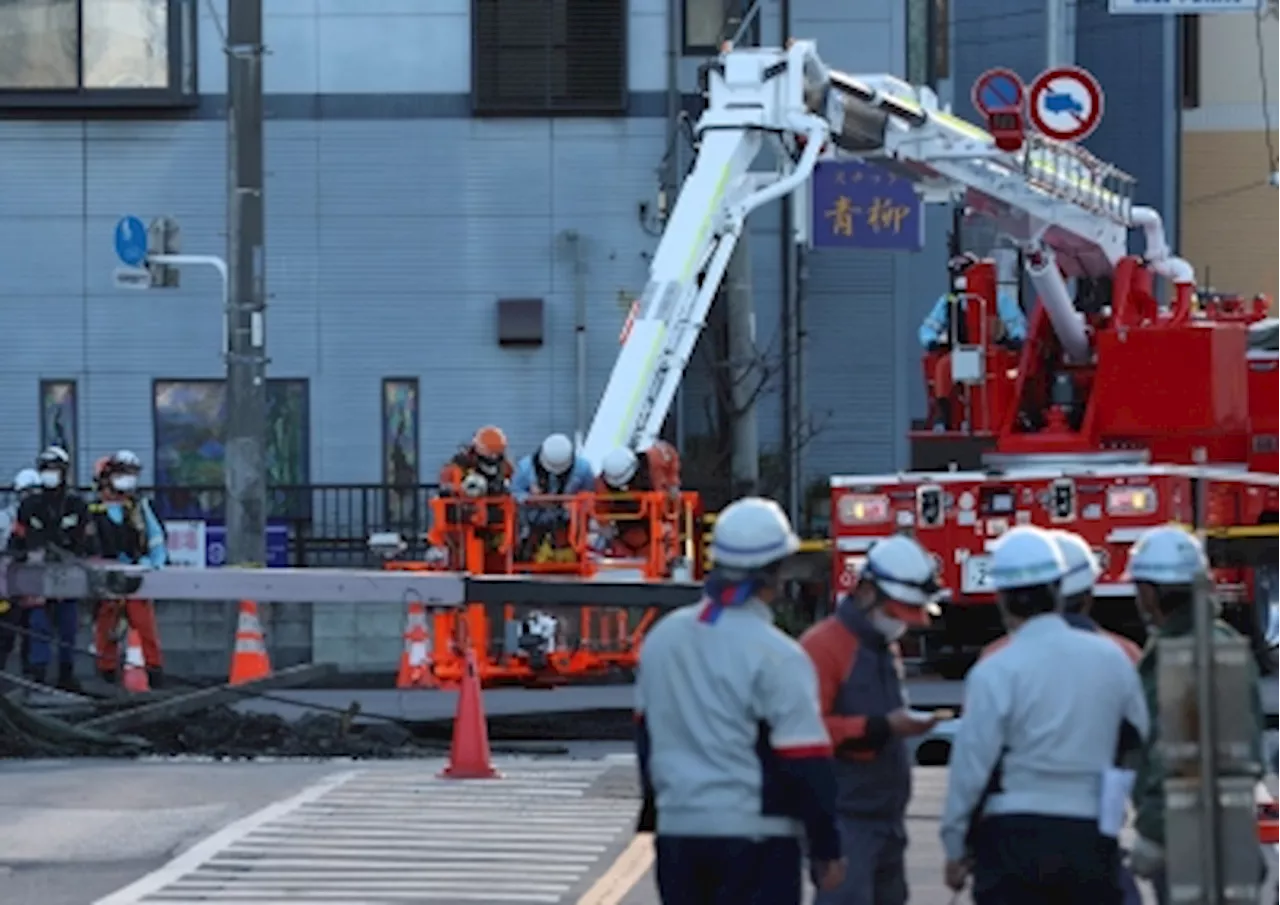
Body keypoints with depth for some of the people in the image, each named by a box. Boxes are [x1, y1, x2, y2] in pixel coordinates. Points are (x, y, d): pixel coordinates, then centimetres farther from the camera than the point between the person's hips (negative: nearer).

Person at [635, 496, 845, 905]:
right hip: (754, 837, -6)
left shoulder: (661, 638, 6)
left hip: (677, 829, 6)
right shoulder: (776, 656, -15)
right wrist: (826, 850, -5)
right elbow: (807, 764, -13)